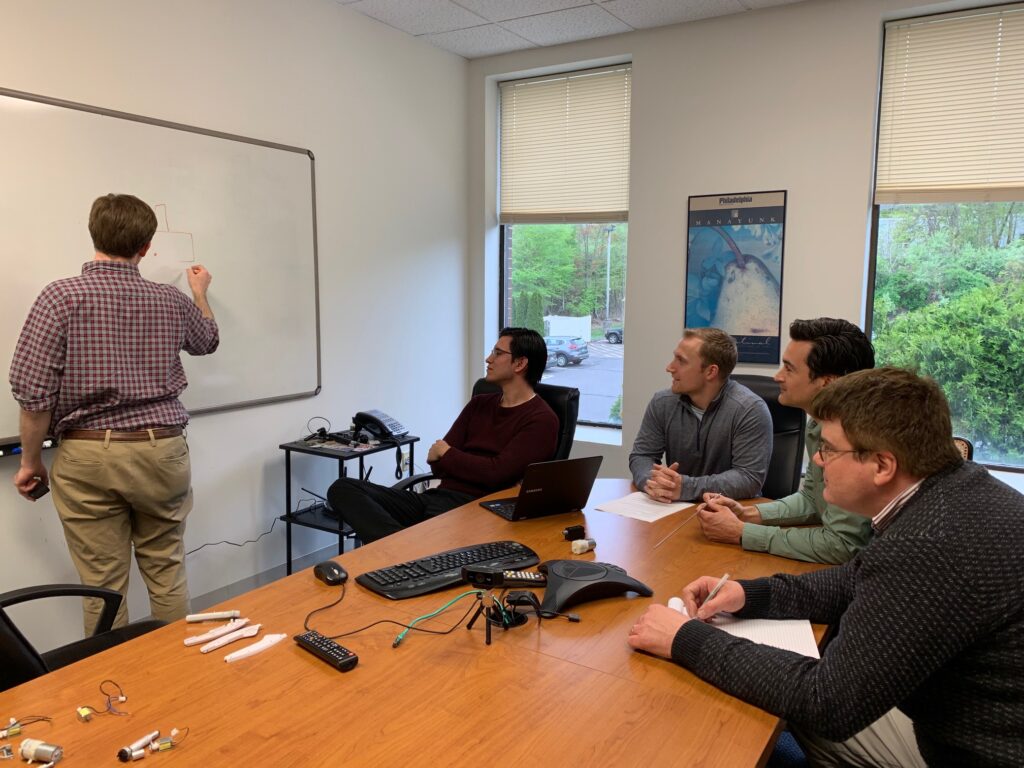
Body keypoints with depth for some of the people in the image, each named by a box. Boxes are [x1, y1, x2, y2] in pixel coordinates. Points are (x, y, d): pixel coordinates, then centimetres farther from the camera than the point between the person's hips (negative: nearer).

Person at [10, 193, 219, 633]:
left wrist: (31, 460, 3)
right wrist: (200, 293, 43)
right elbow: (207, 340, 25)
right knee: (167, 574, 15)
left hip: (88, 456, -2)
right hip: (162, 450, 2)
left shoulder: (62, 297, -8)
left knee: (103, 586, 8)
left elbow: (33, 390, -11)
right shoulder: (171, 301, 3)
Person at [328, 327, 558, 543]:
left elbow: (496, 474, -11)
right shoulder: (479, 405, 21)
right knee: (343, 489, -17)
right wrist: (474, 466, -5)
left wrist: (446, 453, 4)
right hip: (436, 497, 8)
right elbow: (438, 465, 15)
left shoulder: (541, 419, -1)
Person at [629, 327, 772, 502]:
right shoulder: (662, 403, 0)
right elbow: (641, 455, 2)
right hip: (676, 508, 3)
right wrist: (651, 481, -21)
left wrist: (687, 487, -29)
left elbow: (750, 478, -20)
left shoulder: (750, 410, -15)